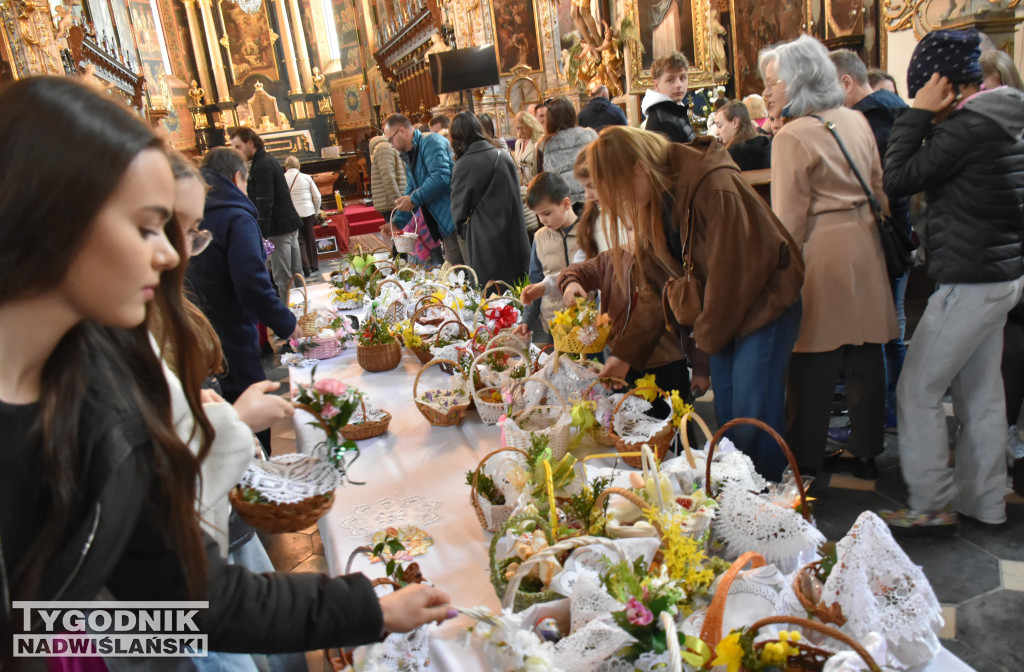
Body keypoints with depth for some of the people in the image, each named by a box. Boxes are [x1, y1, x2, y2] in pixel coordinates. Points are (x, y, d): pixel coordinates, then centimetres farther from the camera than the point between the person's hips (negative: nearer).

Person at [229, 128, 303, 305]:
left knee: (282, 279, -7)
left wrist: (262, 233, -22)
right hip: (290, 224, 10)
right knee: (294, 275, 13)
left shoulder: (261, 166, -14)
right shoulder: (269, 160, 17)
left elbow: (265, 203, -20)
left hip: (279, 229, -10)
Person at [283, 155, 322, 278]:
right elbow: (317, 196, 0)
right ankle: (314, 265, 22)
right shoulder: (306, 177, 0)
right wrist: (316, 212, 12)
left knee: (300, 241, 5)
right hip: (308, 212, 1)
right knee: (310, 239, 13)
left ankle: (305, 267, -5)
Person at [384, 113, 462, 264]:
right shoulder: (410, 156, 22)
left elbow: (440, 176, -22)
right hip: (445, 226, 9)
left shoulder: (431, 141, -8)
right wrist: (396, 222, 18)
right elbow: (411, 192, 26)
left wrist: (413, 199, -15)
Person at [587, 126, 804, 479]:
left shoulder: (714, 185, -24)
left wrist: (707, 337, -11)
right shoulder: (649, 205, 1)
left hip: (762, 302, -7)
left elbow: (732, 271, -21)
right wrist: (630, 351, 1)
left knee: (751, 419, -6)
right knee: (726, 416, 10)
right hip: (718, 317, 7)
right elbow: (654, 285, 5)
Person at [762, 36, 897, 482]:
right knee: (865, 355, 12)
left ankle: (805, 460, 11)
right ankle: (864, 451, 23)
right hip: (865, 244, 8)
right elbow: (879, 189, 16)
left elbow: (789, 217, -14)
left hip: (823, 250, -7)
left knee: (814, 364, 1)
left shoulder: (793, 136, -12)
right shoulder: (856, 121, 10)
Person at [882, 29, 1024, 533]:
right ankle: (983, 501, 28)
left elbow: (899, 179, -17)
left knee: (917, 391, -2)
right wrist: (924, 118, 6)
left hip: (970, 281, -10)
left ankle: (931, 506, 8)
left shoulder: (969, 124, -19)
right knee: (980, 393, 16)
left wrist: (918, 114, -11)